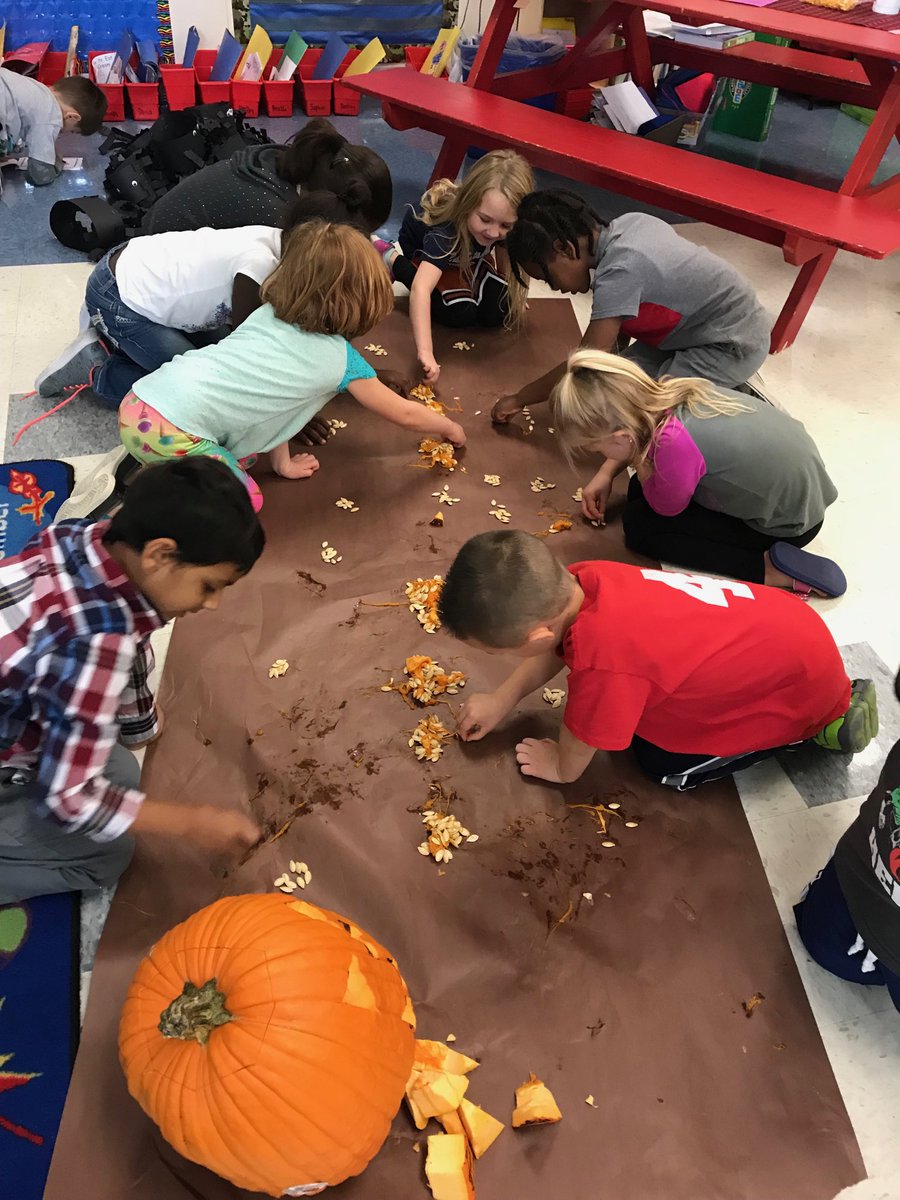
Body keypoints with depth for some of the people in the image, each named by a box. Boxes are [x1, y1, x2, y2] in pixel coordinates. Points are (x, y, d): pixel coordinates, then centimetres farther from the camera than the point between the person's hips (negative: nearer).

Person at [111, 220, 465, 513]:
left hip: (138, 403, 7)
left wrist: (283, 462, 30)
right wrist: (449, 427, 29)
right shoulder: (340, 358, -1)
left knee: (241, 459, 23)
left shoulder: (267, 316, 14)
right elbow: (404, 414, 12)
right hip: (169, 432, -7)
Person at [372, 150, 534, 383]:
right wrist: (425, 352, -66)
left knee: (497, 315, -14)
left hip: (470, 256, 4)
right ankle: (392, 258, -4)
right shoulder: (445, 231, -46)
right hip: (423, 248, -4)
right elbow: (420, 289, -56)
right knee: (460, 314, -23)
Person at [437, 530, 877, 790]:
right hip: (774, 623, 7)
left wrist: (559, 767, 2)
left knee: (665, 764, 0)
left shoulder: (602, 661, -40)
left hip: (802, 679, -7)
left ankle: (821, 722, 9)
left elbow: (576, 754, -18)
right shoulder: (575, 582, -18)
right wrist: (502, 699, 8)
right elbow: (557, 646, 7)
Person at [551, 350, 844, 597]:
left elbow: (665, 507, -16)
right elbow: (639, 428, 11)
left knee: (638, 524, -9)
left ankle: (771, 568, -10)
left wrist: (638, 462, -18)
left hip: (790, 521, -8)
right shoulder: (665, 389, -14)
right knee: (640, 490, 10)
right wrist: (606, 473, 3)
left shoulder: (675, 443, -37)